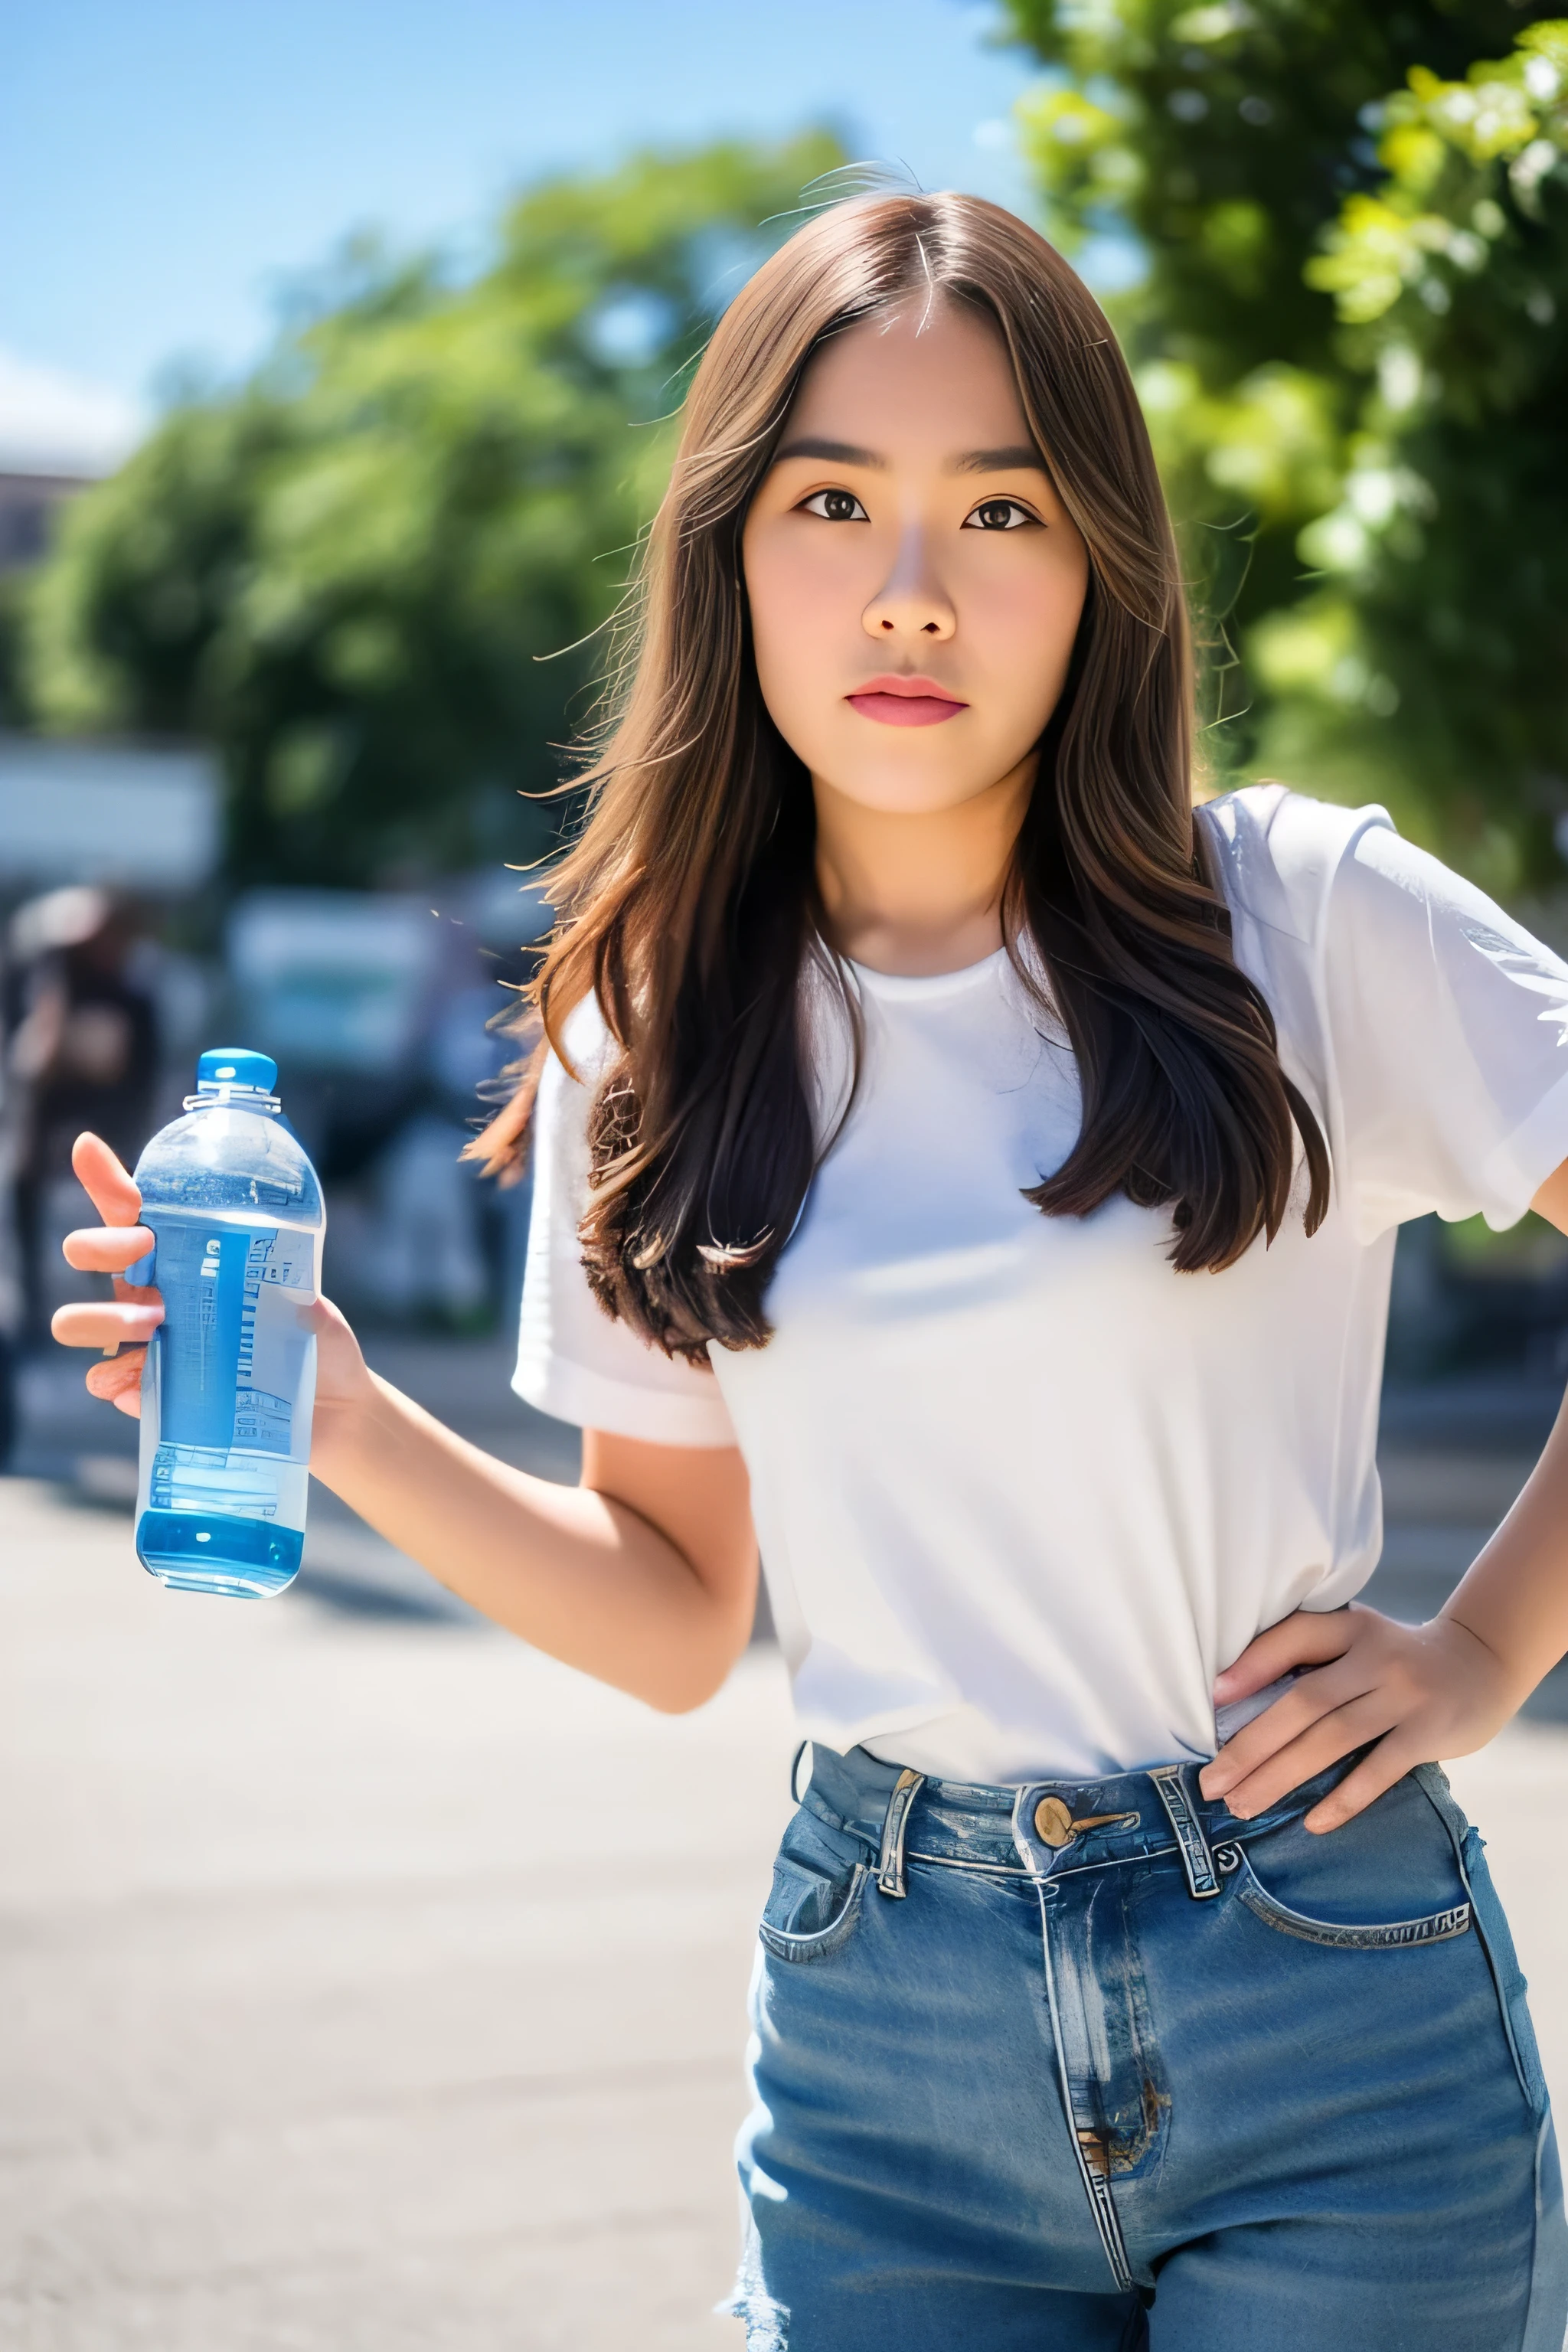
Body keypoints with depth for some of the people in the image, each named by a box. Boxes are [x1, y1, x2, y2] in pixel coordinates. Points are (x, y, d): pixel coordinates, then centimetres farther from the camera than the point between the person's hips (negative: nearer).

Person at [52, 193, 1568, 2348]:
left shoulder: (1302, 920, -7)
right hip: (881, 2014, 2)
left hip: (1324, 1995, -2)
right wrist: (345, 1426, -3)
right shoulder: (652, 1044, 3)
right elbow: (678, 1616, 8)